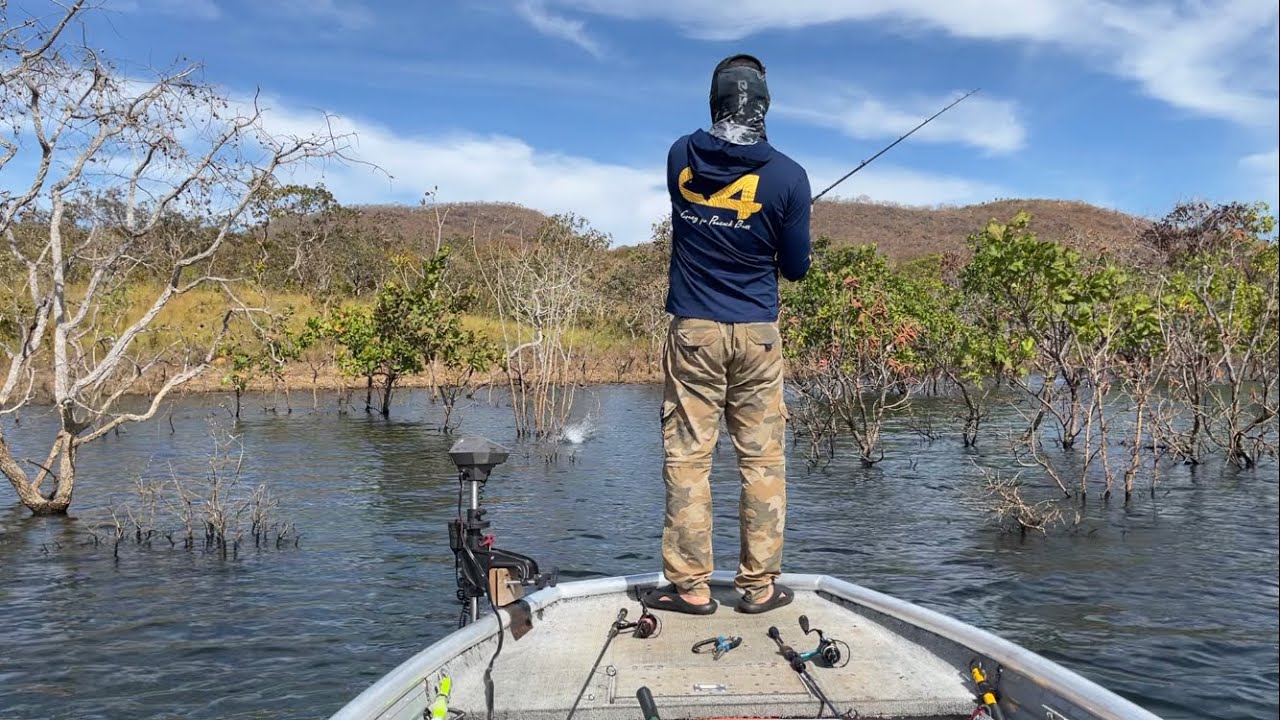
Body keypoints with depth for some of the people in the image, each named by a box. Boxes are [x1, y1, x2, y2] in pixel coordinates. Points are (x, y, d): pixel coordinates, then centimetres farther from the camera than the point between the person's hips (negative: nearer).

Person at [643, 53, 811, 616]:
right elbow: (796, 267, 2)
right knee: (763, 458, 7)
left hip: (692, 330, 1)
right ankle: (760, 584, 13)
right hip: (756, 333, -1)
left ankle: (690, 585, 9)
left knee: (687, 455, 5)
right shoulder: (787, 175, -7)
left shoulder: (681, 157, 0)